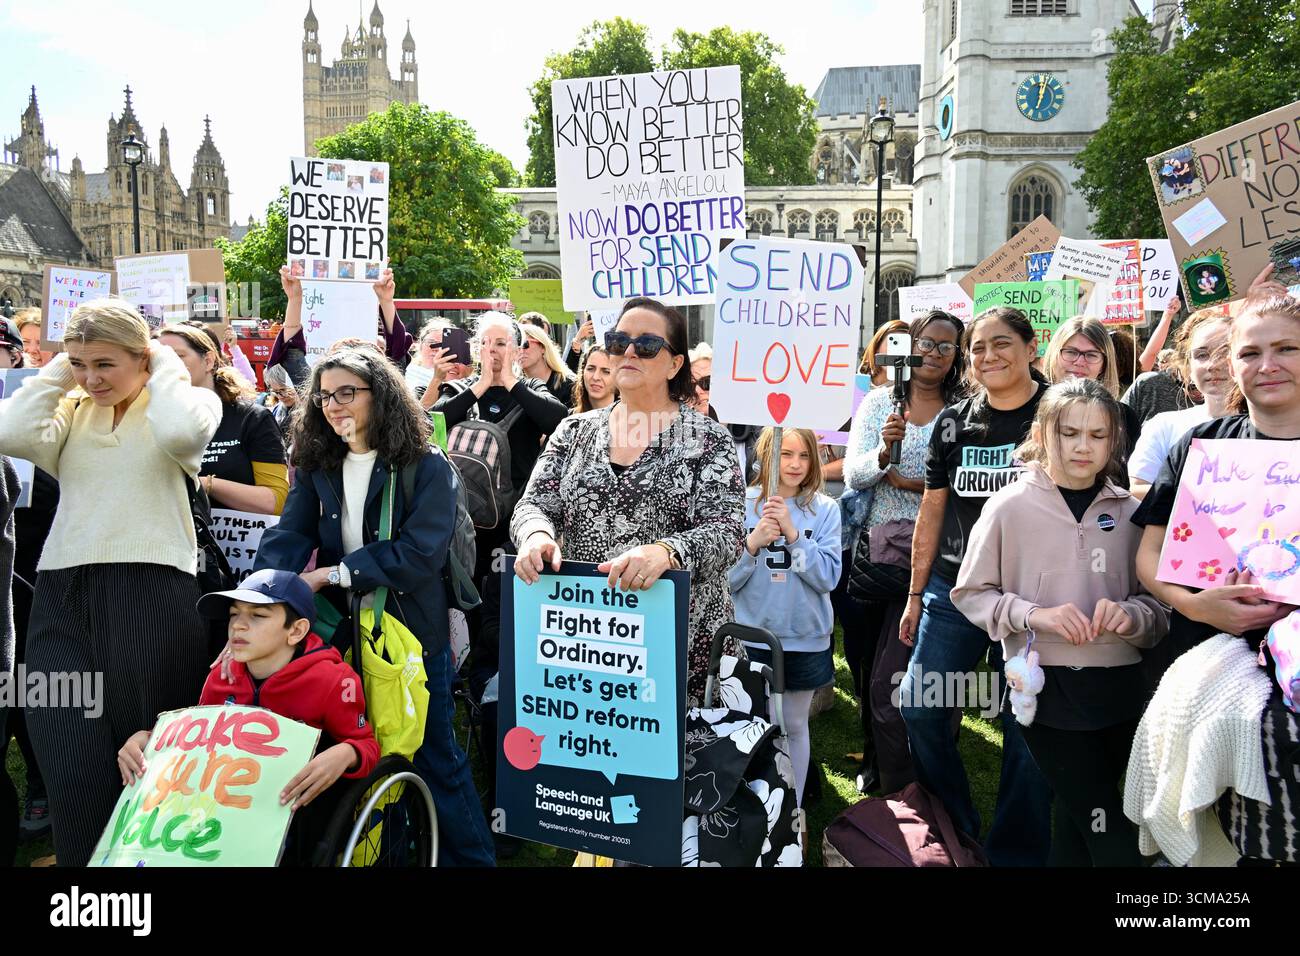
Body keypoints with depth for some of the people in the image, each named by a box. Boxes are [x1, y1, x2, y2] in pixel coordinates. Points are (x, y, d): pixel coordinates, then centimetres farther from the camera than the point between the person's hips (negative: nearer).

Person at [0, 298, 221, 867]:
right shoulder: (71, 411, 16)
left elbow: (181, 433, -20)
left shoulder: (188, 400, 4)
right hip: (64, 596, 4)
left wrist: (163, 366, -4)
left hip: (152, 595, -3)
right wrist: (59, 371, 6)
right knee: (74, 768, -5)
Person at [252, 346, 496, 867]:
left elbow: (420, 553, -20)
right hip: (340, 633, 5)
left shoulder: (427, 467, -10)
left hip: (411, 634, -4)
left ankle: (470, 856, 25)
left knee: (434, 756, 7)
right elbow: (286, 539, -7)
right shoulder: (316, 467, 5)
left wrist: (331, 573, -21)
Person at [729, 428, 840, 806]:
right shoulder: (744, 503, -5)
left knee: (795, 726, 14)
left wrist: (792, 533, -21)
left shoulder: (825, 509, -2)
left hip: (805, 638, 1)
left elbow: (828, 577, -11)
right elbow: (726, 578, -5)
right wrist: (752, 543, -23)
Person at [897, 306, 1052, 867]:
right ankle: (952, 829, 25)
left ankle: (1014, 852, 23)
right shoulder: (952, 423, 8)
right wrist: (916, 595, 11)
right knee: (919, 709, 3)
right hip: (954, 590, 4)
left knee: (1026, 725, 4)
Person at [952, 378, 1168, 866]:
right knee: (1108, 828, -4)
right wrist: (1034, 615, -16)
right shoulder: (1011, 506, -5)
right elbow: (970, 593, -1)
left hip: (1118, 684, 3)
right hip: (1045, 684, -3)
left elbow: (1161, 602, 8)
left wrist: (1132, 615, -14)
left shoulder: (1130, 511, 3)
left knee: (1078, 820, 15)